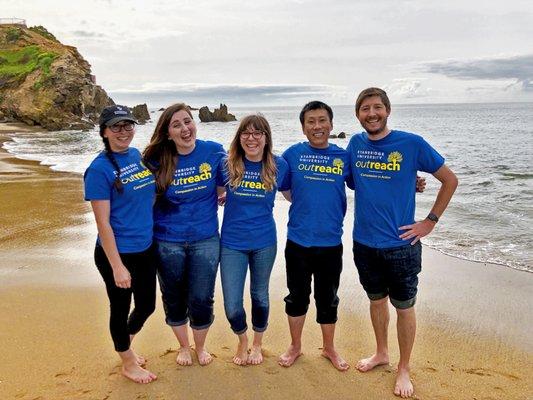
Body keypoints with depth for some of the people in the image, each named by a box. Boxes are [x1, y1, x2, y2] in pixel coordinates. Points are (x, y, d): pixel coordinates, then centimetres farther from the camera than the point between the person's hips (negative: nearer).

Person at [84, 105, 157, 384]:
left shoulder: (138, 155, 3)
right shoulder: (99, 169, -17)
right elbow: (102, 223, -18)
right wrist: (117, 266, -18)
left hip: (146, 248, 7)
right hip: (117, 253, -7)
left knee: (147, 305, 20)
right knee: (121, 309, 13)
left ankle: (125, 347, 48)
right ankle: (128, 363, 37)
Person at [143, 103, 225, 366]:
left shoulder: (214, 152, -8)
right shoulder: (157, 161, -9)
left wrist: (211, 203, -5)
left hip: (205, 240, 0)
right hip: (168, 242, 1)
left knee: (201, 300, 6)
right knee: (174, 299, 15)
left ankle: (200, 346, 36)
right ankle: (183, 346, 42)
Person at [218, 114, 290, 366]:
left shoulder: (278, 165, -7)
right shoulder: (228, 164, -9)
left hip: (264, 242, 1)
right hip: (232, 243, 0)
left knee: (260, 296, 18)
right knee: (232, 306, 0)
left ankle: (257, 345, 43)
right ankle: (242, 341, 34)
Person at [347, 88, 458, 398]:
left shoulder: (412, 144, -11)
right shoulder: (356, 144, 0)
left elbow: (450, 180, -4)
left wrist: (430, 222, -6)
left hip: (400, 245, -4)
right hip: (364, 243, 4)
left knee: (404, 307, 8)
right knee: (377, 300, 20)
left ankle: (404, 369, 27)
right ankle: (381, 353, 40)